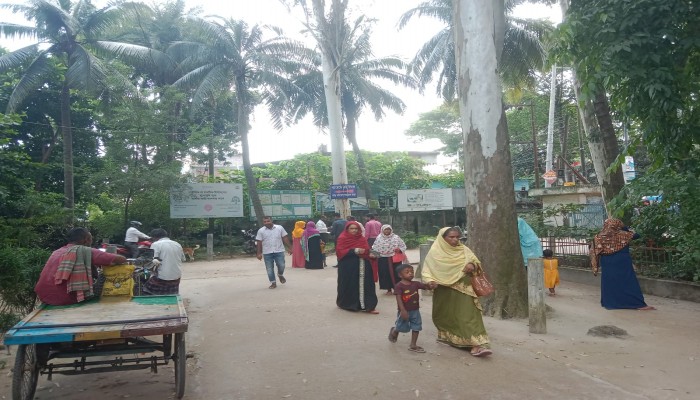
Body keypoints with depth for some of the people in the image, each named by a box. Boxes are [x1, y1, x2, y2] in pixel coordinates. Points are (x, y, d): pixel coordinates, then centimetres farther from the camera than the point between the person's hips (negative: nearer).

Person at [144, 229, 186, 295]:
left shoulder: (156, 244, -7)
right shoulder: (177, 244, 10)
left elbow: (154, 261, -18)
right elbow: (183, 259, 19)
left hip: (163, 277, -6)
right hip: (177, 276, 6)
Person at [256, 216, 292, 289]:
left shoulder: (279, 228, 2)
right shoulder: (261, 231, 1)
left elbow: (285, 238, 5)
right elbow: (259, 242, 2)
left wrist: (289, 248, 2)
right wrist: (259, 253, -1)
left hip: (279, 251, 0)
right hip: (267, 253, 1)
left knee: (281, 266, -4)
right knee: (269, 269, 3)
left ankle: (280, 275, 29)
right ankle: (273, 283, 17)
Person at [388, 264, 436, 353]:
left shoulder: (416, 284, 0)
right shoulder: (399, 286, -16)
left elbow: (425, 286, -5)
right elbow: (398, 299, -20)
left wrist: (432, 285, -29)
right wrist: (403, 310, -27)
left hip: (415, 311, 5)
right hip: (405, 311, -5)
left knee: (416, 327, 6)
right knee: (401, 327, 11)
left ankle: (413, 345, 18)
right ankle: (393, 332, 45)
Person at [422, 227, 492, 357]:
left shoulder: (463, 250, 3)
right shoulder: (435, 252, -4)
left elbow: (474, 260, 10)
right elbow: (426, 269, -3)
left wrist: (472, 265, -14)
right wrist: (429, 280, -23)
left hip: (462, 289, 0)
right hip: (444, 290, 0)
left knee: (468, 315, -10)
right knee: (445, 315, 16)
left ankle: (477, 344, -15)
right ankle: (446, 336, 42)